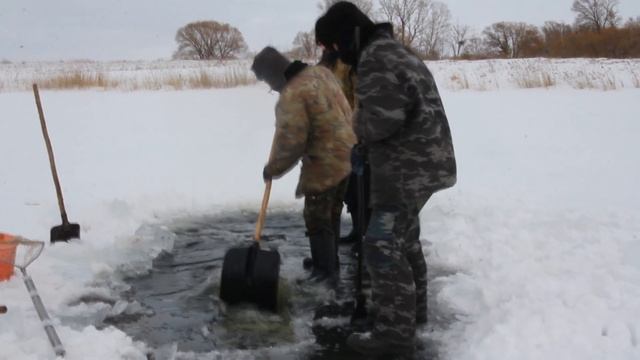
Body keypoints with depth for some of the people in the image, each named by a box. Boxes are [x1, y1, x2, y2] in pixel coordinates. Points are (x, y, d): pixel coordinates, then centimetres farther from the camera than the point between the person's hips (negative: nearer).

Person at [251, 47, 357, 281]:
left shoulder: (292, 96, -23)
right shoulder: (320, 72, 4)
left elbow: (289, 143, -21)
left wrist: (272, 169, -6)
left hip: (325, 163, -9)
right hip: (346, 154, 9)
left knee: (317, 220, 6)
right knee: (331, 215, 22)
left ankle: (326, 271, 16)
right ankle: (327, 261, 37)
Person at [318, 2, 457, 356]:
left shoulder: (376, 59, -18)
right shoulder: (392, 51, 17)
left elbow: (382, 118, -27)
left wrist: (358, 127, -6)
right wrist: (365, 141, 7)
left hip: (408, 167, -11)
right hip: (419, 162, 11)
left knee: (382, 244, -8)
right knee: (403, 236, 22)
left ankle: (395, 330, -2)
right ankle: (413, 306, 36)